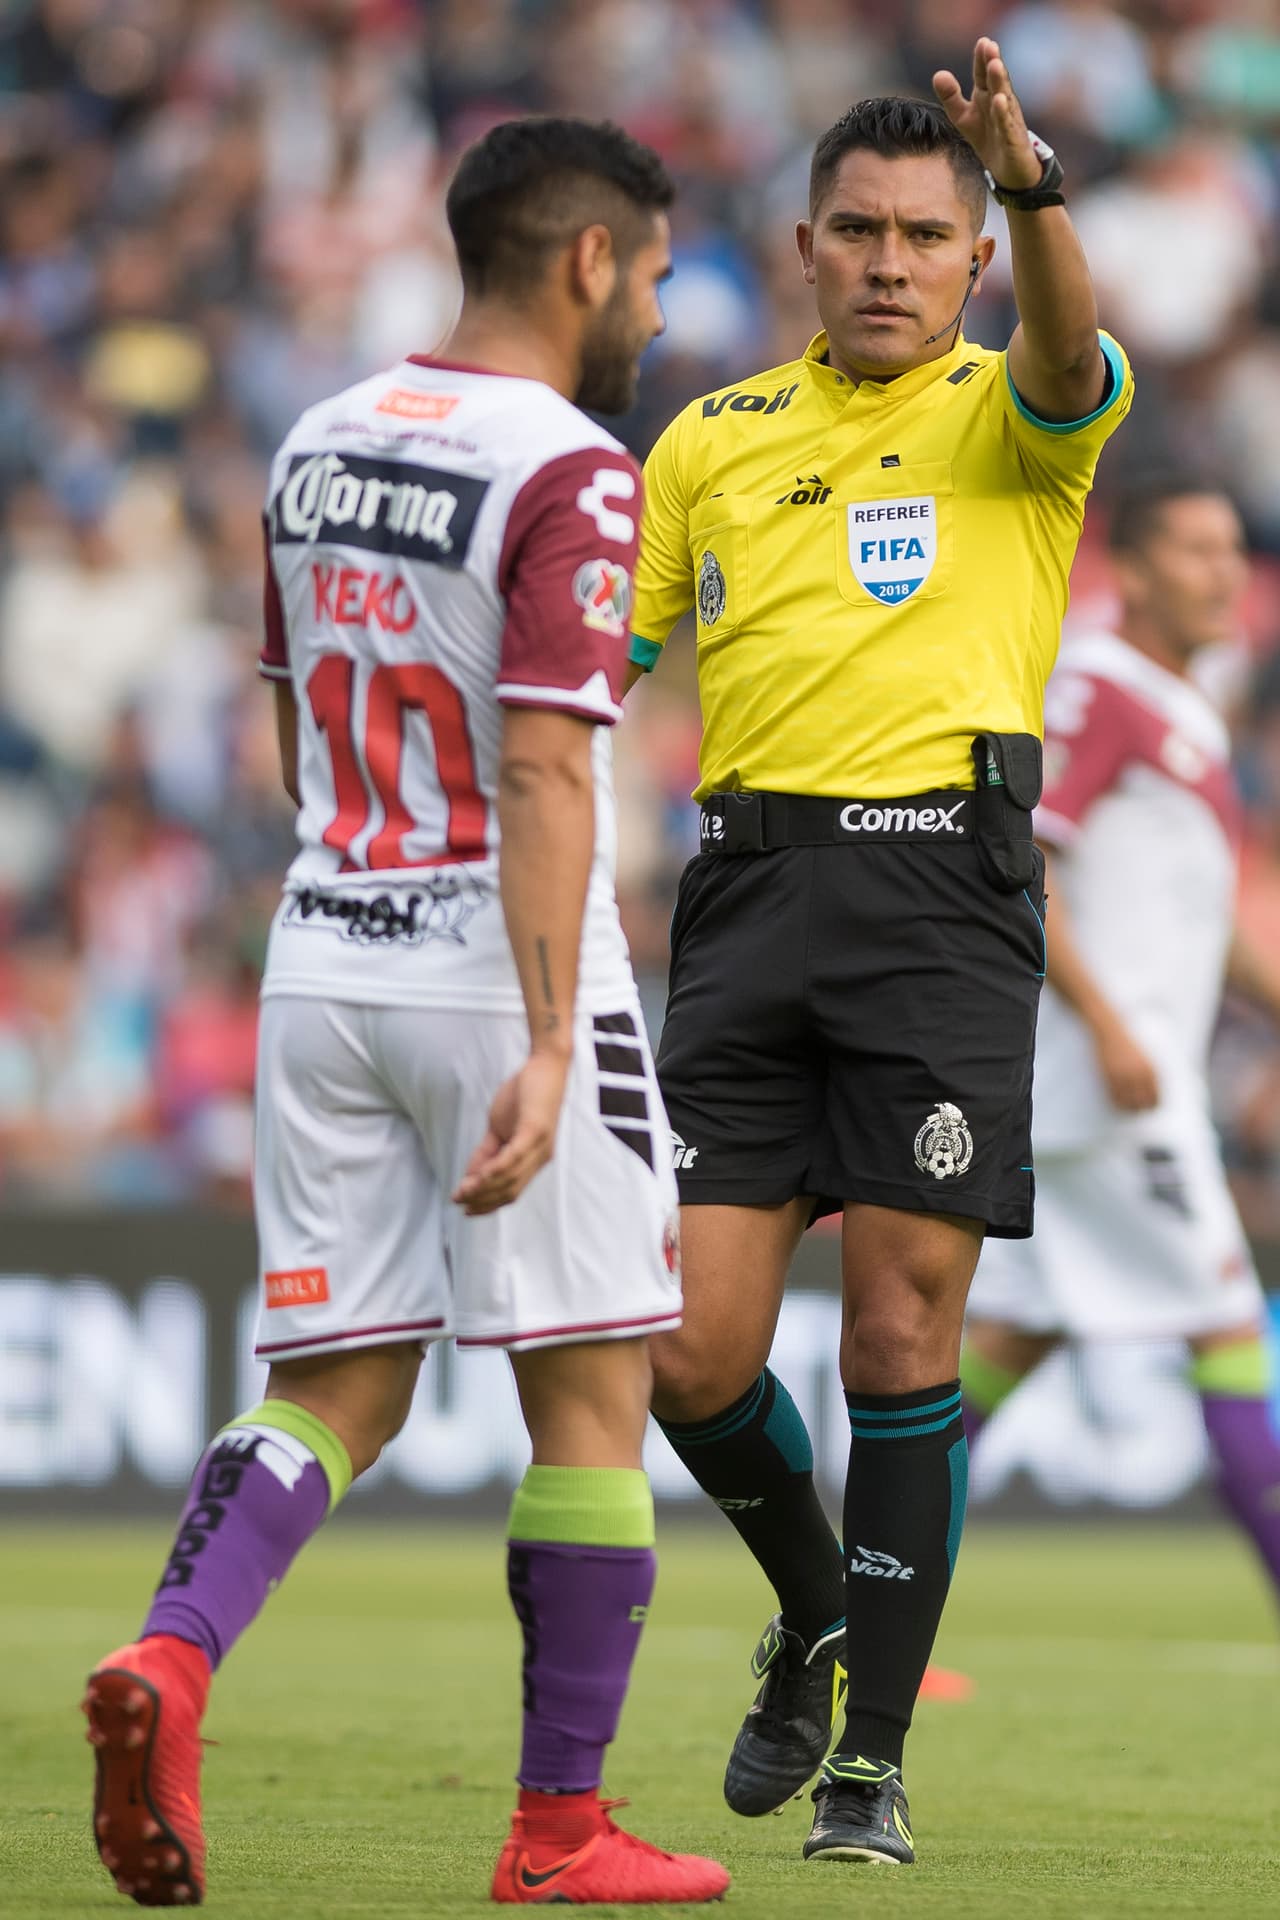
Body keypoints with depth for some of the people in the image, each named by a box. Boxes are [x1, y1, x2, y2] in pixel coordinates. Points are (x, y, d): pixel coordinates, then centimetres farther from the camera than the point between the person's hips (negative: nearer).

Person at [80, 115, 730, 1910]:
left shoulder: (316, 448, 10)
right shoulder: (568, 478, -13)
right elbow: (544, 776, -22)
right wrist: (549, 1052, -26)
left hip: (325, 958, 7)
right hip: (499, 975, -7)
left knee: (336, 1393, 9)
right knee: (589, 1397, 5)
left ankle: (172, 1654, -17)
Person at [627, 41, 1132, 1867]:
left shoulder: (1009, 415, 6)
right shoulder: (712, 442, 17)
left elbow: (1071, 359, -19)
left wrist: (1032, 182, -37)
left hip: (943, 879, -3)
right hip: (752, 880, 3)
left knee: (904, 1329, -4)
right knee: (693, 1354, -3)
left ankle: (875, 1752, 6)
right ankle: (816, 1611, 27)